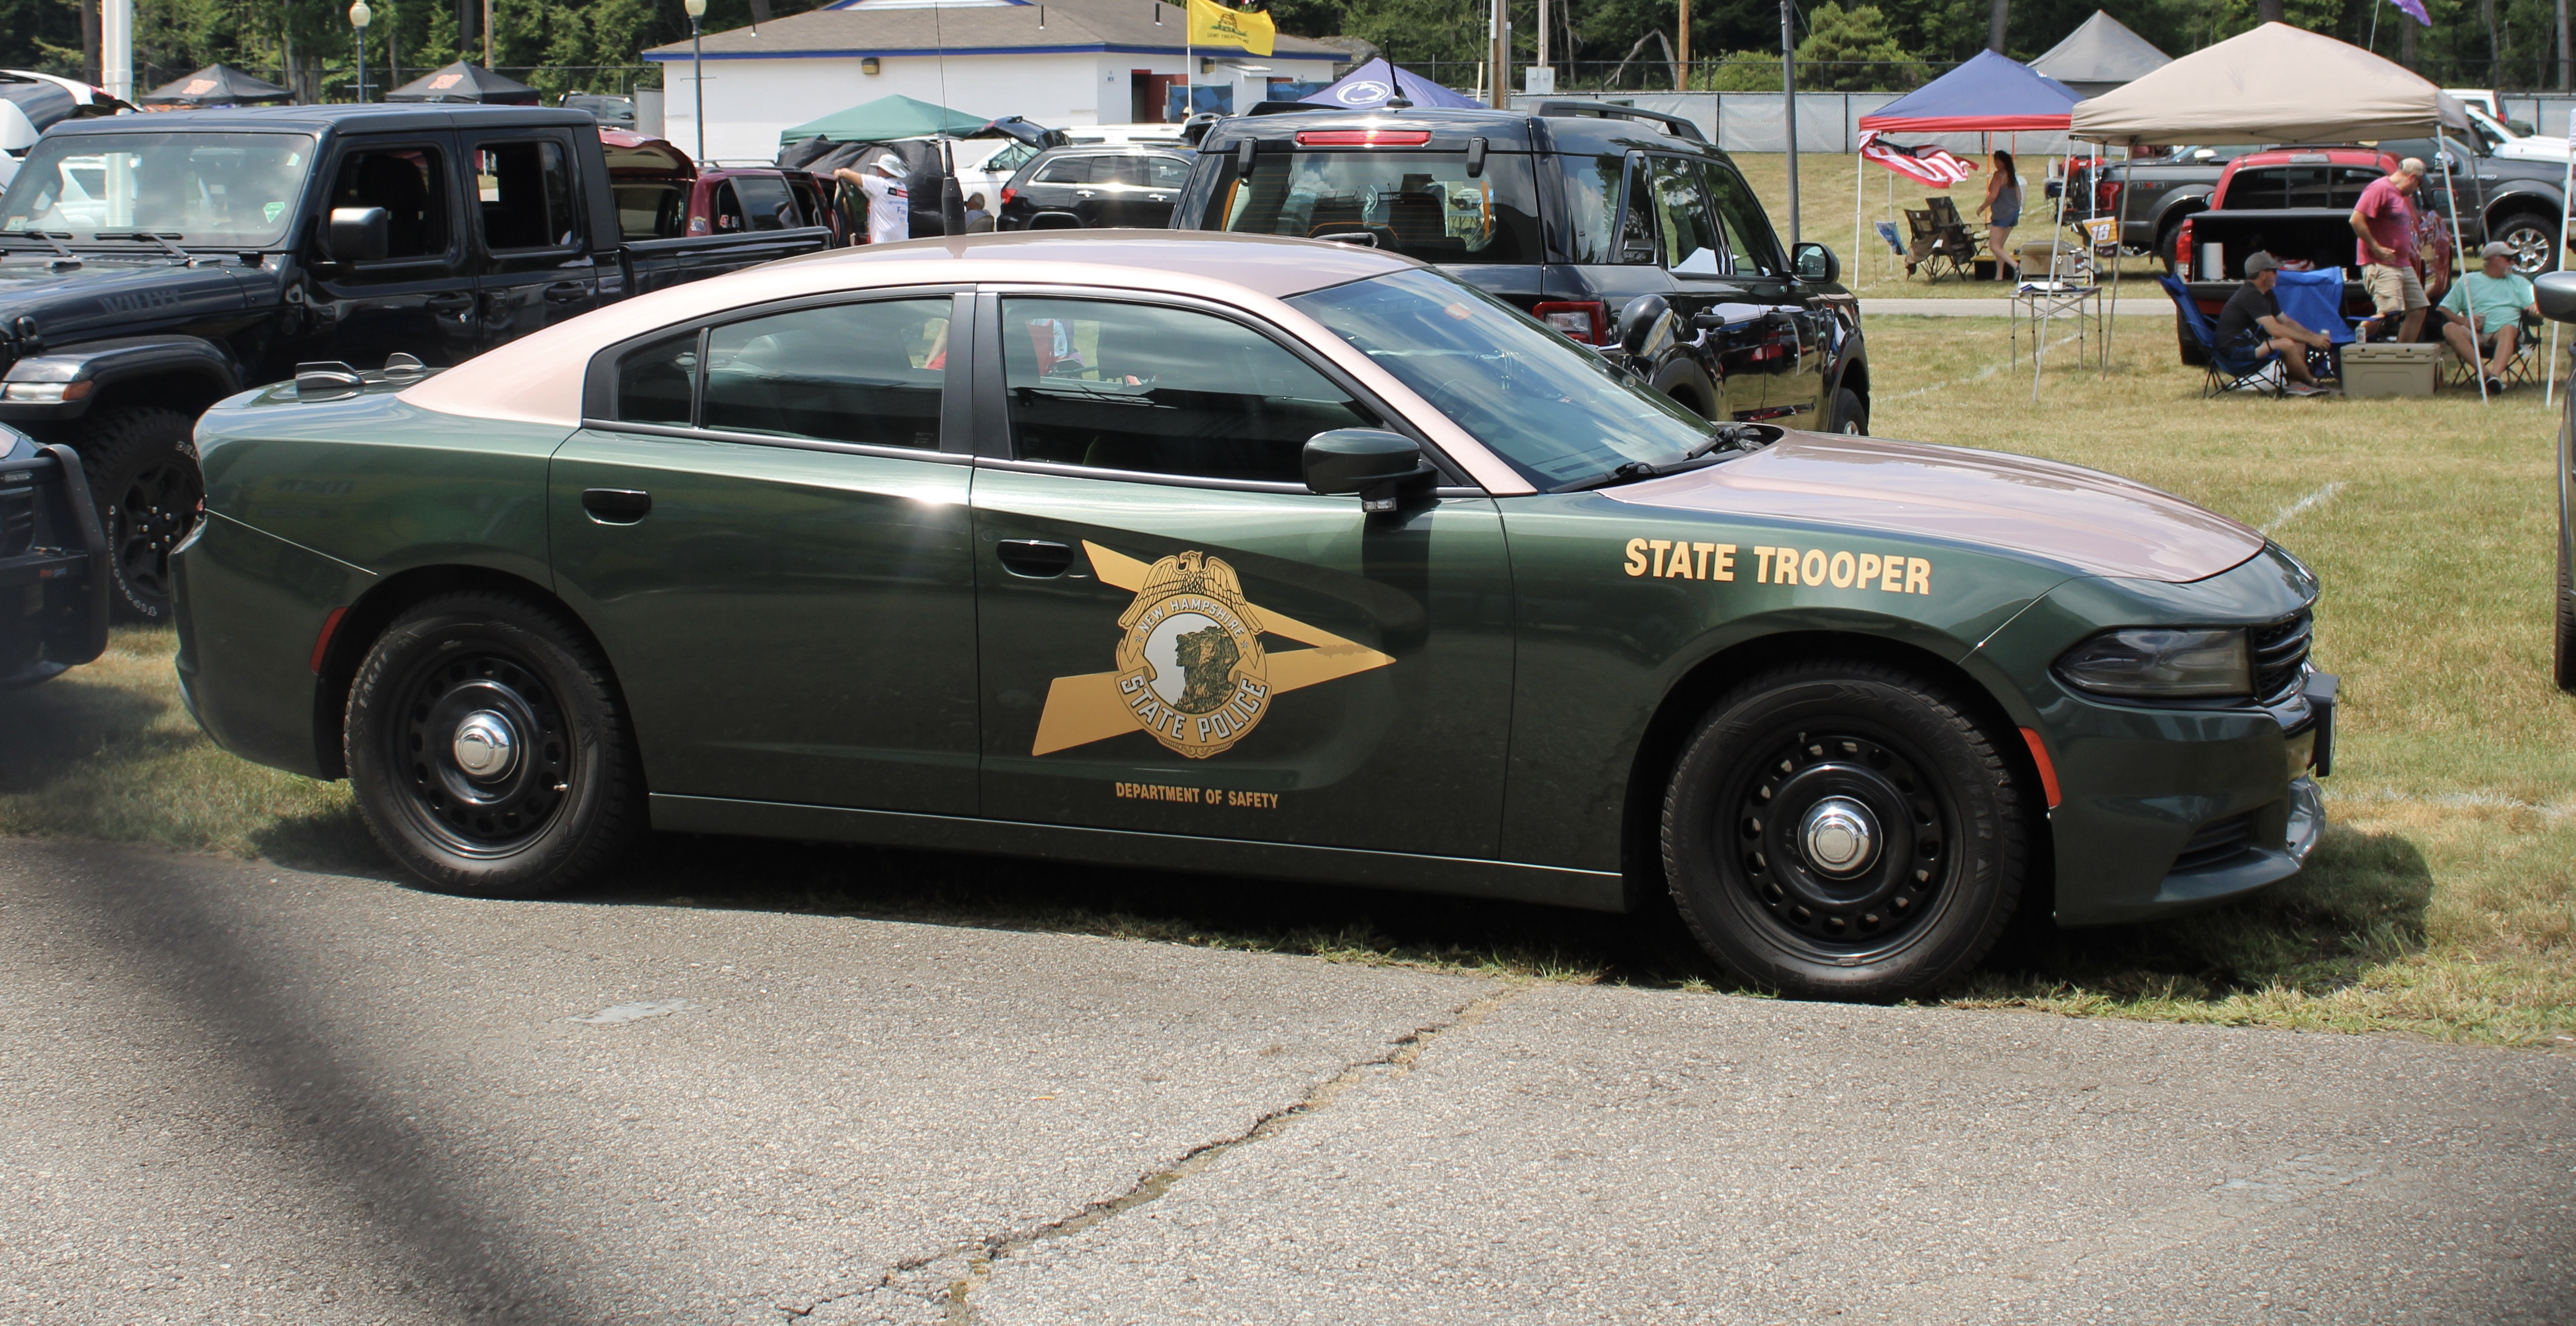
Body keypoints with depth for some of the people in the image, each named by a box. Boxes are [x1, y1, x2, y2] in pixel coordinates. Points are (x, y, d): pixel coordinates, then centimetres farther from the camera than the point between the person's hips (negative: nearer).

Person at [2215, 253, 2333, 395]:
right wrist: (2311, 340, -20)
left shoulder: (2266, 295, 13)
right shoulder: (2250, 296, -20)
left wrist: (2315, 336, 4)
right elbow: (2275, 330, -26)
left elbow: (2287, 322, 19)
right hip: (2233, 354, -11)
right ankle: (2312, 384, -8)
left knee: (2299, 342, 10)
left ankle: (2296, 384, -7)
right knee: (2287, 344, -28)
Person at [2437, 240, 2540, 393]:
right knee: (2450, 328, -32)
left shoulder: (2519, 282, 28)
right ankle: (2486, 373, -45)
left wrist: (2535, 308, -12)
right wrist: (2464, 321, -7)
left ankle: (2496, 375, -59)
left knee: (2508, 328, -37)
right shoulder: (2468, 281, 22)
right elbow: (2445, 310, 14)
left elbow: (2537, 306, 15)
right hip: (2476, 335, 0)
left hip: (2506, 332, 0)